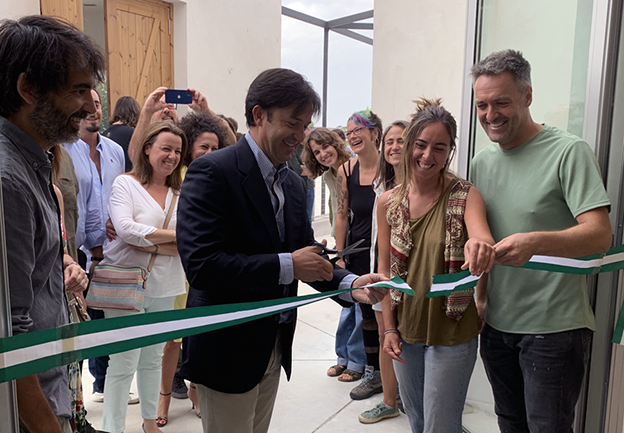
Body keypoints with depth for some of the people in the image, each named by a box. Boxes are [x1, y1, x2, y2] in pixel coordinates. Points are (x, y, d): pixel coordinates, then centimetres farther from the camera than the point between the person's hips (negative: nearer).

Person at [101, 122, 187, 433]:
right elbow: (125, 229, -19)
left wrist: (147, 242, -15)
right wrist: (176, 236, -13)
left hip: (164, 287, 5)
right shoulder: (125, 183, -5)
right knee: (124, 363, -2)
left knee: (153, 359, 17)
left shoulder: (180, 193, 7)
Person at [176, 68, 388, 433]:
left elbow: (307, 254, 8)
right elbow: (201, 264, -26)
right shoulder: (212, 171, -18)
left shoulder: (294, 184, 8)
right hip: (228, 348, -7)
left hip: (274, 346, 8)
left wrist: (350, 284, -10)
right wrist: (285, 266, -27)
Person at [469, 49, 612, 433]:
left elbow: (600, 235, -19)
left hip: (555, 328, -6)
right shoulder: (481, 162, 8)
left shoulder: (569, 152, -11)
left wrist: (534, 242, -36)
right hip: (497, 323, 6)